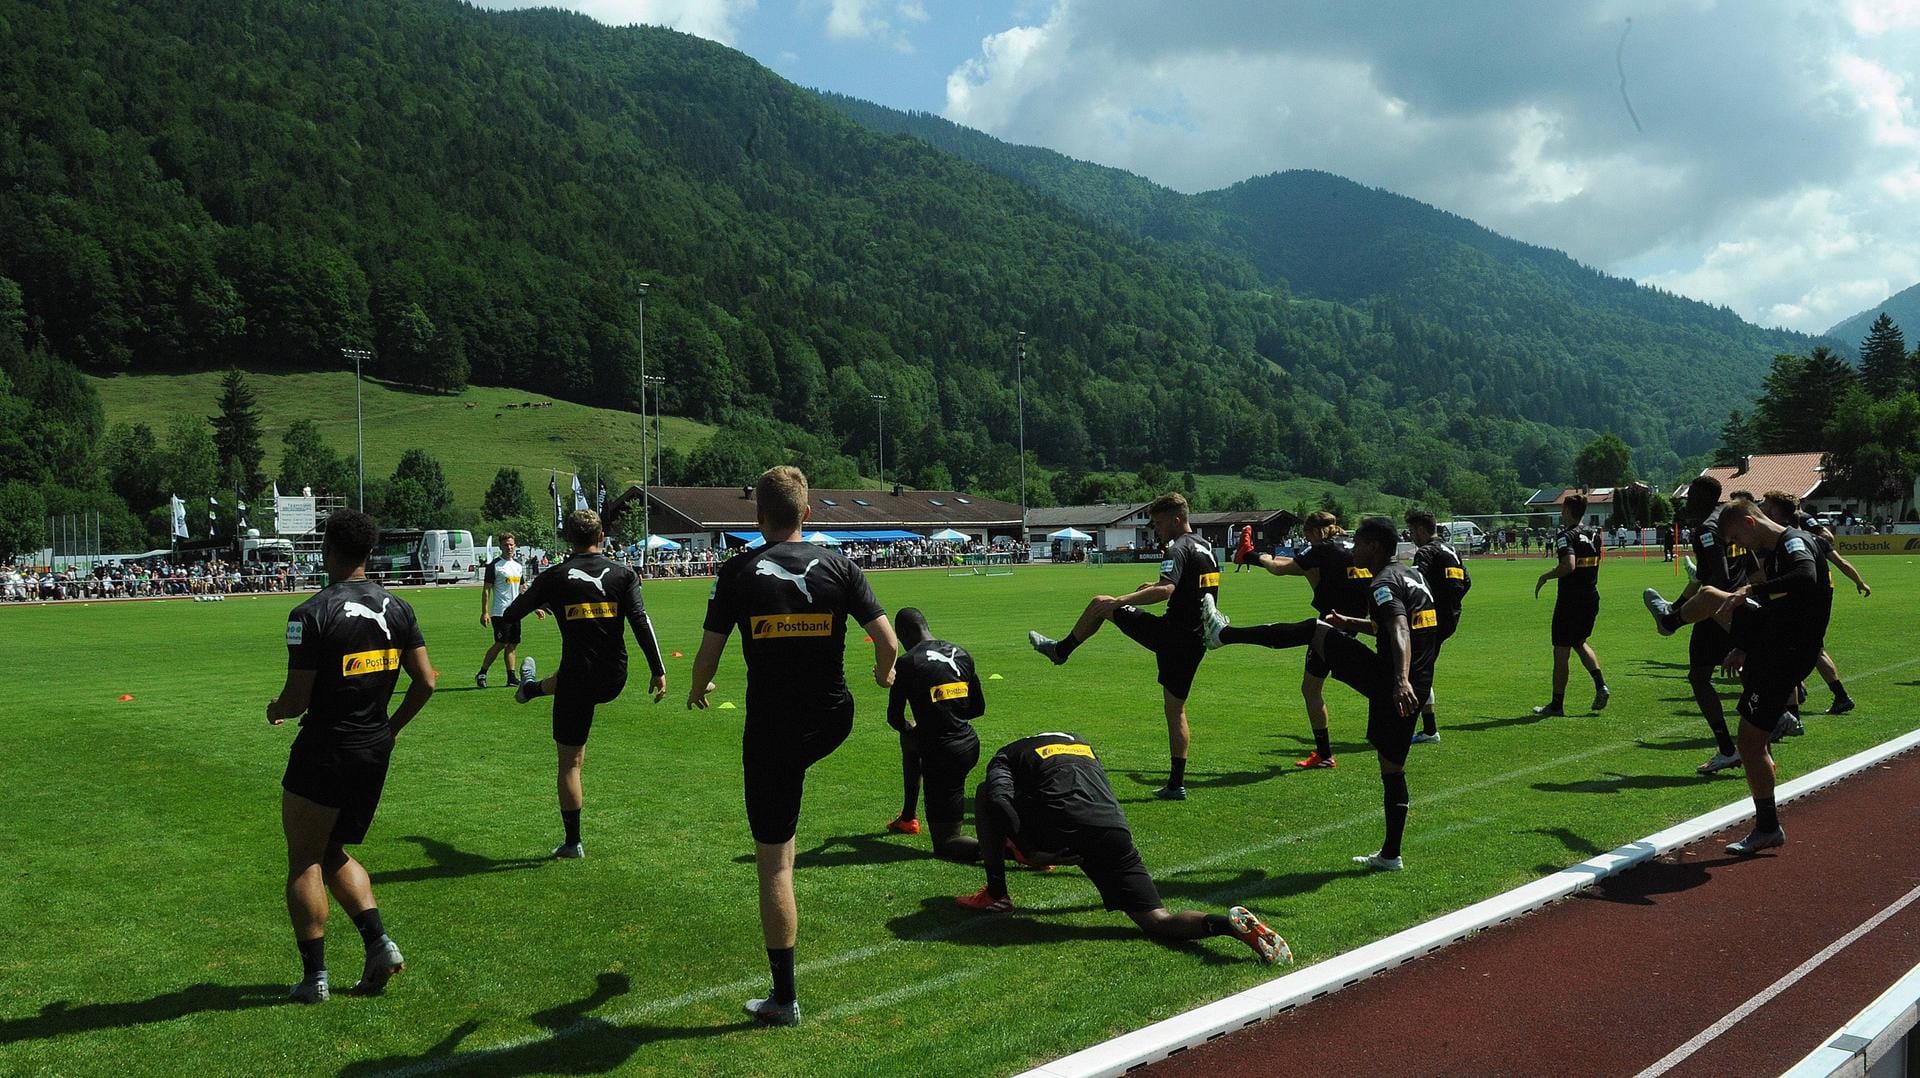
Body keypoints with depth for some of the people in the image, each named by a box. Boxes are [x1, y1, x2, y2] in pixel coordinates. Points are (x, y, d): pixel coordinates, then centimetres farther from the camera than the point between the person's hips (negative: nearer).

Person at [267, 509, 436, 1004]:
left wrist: (275, 710, 7)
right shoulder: (397, 609, 2)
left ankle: (314, 976, 13)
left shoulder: (311, 615, -16)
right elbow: (425, 682, 3)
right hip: (375, 750, 6)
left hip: (325, 750, -6)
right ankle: (379, 943, 9)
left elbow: (297, 700, -16)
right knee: (334, 854, 22)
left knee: (304, 860, 9)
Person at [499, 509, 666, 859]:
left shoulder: (554, 576, -4)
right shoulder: (622, 573, -2)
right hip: (614, 680, 3)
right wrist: (658, 670, -8)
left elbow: (511, 615, 5)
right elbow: (640, 621, -11)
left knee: (569, 762, 10)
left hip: (578, 679, -3)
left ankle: (572, 842, 17)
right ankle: (532, 687, 70)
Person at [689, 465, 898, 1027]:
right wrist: (884, 675, 18)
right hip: (833, 720, 3)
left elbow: (707, 657, -4)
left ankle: (784, 1000, 13)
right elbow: (888, 643, -6)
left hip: (772, 728, -3)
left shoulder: (738, 571, -7)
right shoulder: (838, 565, -4)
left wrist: (697, 690, 19)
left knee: (774, 863, 5)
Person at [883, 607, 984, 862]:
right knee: (910, 739, 38)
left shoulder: (907, 663, -10)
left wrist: (908, 727, 20)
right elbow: (978, 708, 14)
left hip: (942, 755, -8)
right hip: (970, 744, 8)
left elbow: (894, 718, -3)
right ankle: (908, 817, 49)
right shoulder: (962, 655, 8)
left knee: (946, 843, 2)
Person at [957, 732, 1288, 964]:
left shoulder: (1005, 757, 23)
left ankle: (996, 896, 21)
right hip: (1115, 833, 4)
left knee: (985, 795, 19)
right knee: (1158, 921, 6)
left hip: (1061, 829, -4)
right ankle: (1227, 923, -23)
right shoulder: (1082, 743, 40)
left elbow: (998, 799, 0)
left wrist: (1030, 853, 3)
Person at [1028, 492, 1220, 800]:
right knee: (1176, 708, 16)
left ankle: (1060, 649, 23)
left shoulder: (1178, 549, -13)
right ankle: (1176, 784, 14)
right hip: (1196, 643, 9)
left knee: (1099, 604, 5)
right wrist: (1154, 586, 29)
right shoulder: (1206, 549, 17)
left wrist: (1119, 601, -31)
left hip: (1170, 634, -9)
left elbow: (1165, 591, -30)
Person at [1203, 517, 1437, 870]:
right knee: (1392, 768, 15)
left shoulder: (1384, 584, -12)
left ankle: (1225, 633, 5)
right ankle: (1390, 854, 20)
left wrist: (1401, 679, -44)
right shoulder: (1412, 574, 18)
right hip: (1417, 688, 9)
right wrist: (1350, 623, 41)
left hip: (1389, 681, -9)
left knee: (1314, 629, 0)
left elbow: (1399, 631, -30)